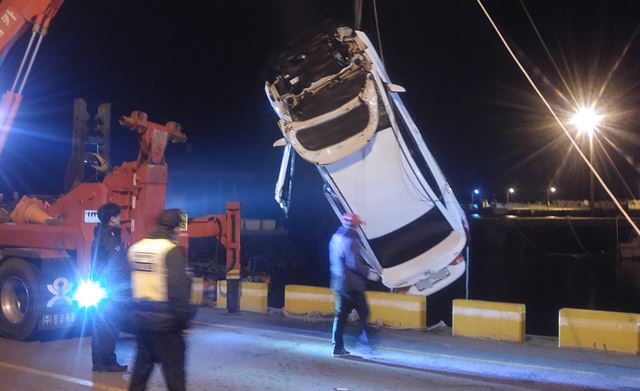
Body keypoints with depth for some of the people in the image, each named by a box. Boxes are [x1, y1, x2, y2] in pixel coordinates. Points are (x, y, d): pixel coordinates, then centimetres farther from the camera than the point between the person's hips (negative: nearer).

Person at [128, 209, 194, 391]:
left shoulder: (136, 248, 8)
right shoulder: (172, 250, -15)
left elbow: (128, 281, 12)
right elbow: (179, 289, -19)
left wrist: (136, 309, 18)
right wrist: (184, 318, -12)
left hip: (141, 315, 7)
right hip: (164, 319, -7)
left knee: (142, 363, 19)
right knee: (173, 367, 2)